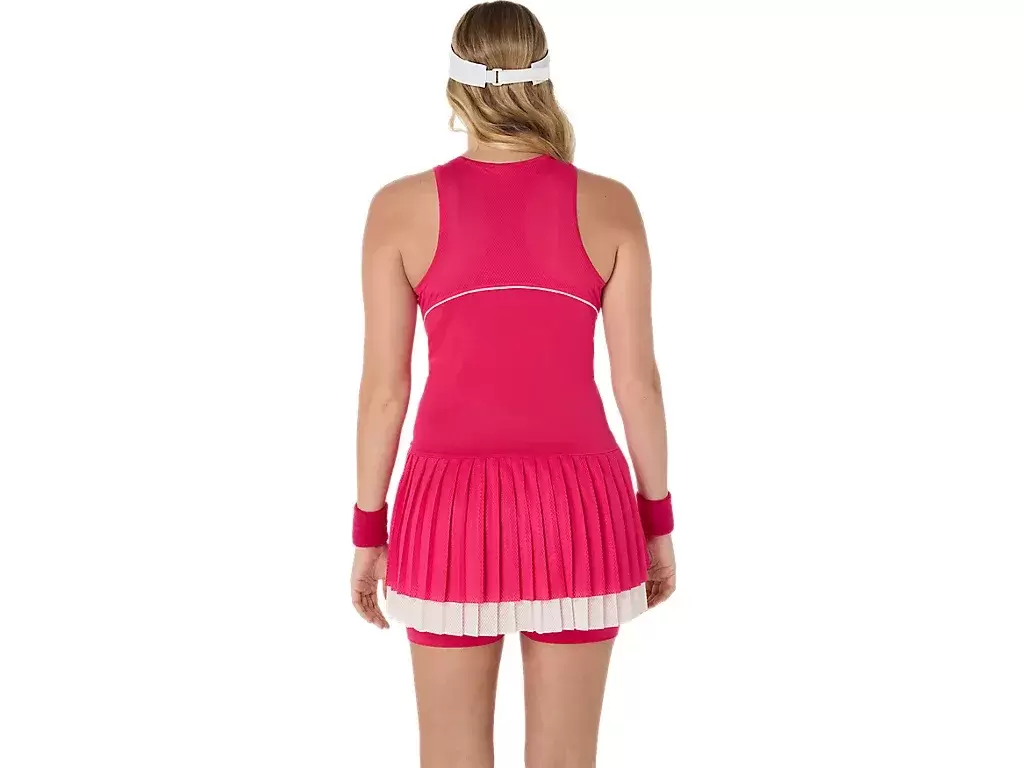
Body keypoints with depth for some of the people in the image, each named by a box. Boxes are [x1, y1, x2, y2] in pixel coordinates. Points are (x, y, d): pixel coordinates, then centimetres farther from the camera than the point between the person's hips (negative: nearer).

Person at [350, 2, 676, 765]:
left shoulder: (401, 206, -6)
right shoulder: (610, 205, -4)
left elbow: (385, 386, -5)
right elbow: (638, 378, -3)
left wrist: (368, 532, 6)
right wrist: (658, 520, 9)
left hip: (453, 508, 0)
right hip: (576, 508, 1)